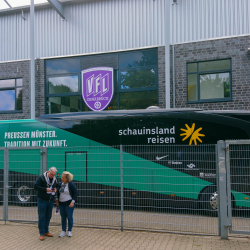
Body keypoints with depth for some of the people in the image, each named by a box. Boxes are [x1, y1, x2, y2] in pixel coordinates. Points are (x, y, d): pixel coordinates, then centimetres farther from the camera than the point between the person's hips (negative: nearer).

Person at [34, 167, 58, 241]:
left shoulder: (55, 179, 7)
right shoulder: (41, 178, -11)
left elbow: (57, 186, 21)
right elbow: (35, 186, -16)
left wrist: (55, 189, -4)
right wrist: (45, 189, -24)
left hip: (51, 201, 6)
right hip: (42, 200, -5)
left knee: (48, 216, 12)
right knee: (41, 217, -3)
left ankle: (46, 231, 25)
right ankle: (41, 233, 5)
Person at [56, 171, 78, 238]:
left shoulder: (71, 184, -13)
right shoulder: (60, 184, 6)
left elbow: (76, 193, -11)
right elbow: (58, 192, 21)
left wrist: (72, 202, -16)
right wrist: (57, 199, 11)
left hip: (69, 204, -6)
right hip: (61, 203, 6)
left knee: (69, 217, 3)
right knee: (63, 217, 10)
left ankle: (69, 231, 17)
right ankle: (63, 231, 20)